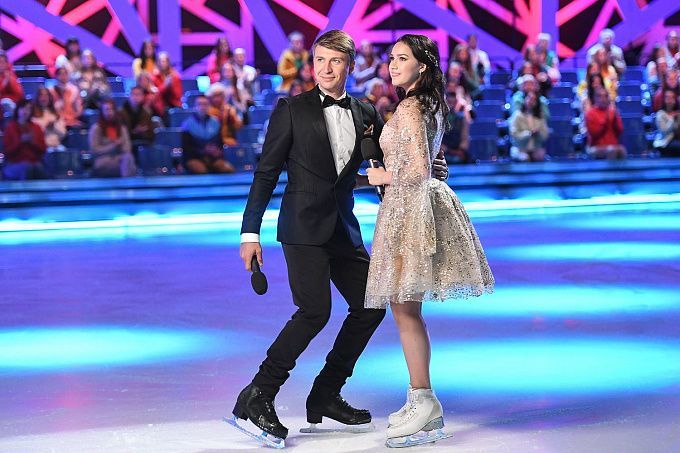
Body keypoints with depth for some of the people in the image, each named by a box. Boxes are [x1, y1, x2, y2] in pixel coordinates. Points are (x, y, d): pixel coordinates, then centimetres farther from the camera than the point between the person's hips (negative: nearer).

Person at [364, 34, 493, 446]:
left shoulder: (410, 109, -15)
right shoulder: (430, 106, 15)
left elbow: (419, 170, -21)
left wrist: (384, 177, -7)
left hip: (411, 207, -10)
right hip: (414, 207, 10)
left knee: (404, 307, -9)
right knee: (406, 307, 12)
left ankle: (426, 403, -7)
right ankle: (420, 399, 18)